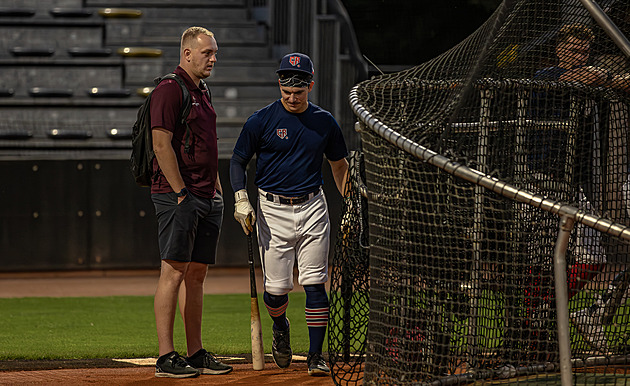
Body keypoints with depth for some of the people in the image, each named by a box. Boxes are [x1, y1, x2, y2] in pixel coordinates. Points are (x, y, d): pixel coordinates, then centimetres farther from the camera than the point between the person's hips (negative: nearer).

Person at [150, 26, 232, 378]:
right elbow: (162, 145, -17)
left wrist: (218, 191, 18)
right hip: (178, 195, -9)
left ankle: (196, 353, 13)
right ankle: (166, 356, -11)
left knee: (197, 273, 10)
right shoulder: (170, 90, -10)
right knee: (174, 271, -10)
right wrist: (181, 193, -19)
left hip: (207, 200, 9)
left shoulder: (202, 93, 20)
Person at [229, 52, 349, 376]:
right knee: (276, 288, -1)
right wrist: (241, 200, -10)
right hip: (273, 211, -2)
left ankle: (316, 355, 0)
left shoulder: (324, 122, 6)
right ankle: (280, 328, 32)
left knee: (315, 283, -5)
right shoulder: (262, 120, -3)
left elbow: (339, 164, 18)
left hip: (313, 208, 2)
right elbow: (238, 160, 3)